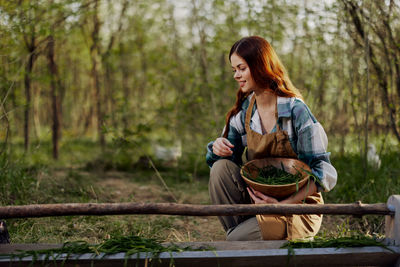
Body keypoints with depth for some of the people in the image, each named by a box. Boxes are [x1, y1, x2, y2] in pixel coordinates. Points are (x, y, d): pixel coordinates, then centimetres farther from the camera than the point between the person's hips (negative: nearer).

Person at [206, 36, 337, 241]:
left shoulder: (296, 111, -19)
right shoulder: (244, 110, 1)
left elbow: (324, 173, -18)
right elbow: (230, 152, 11)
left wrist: (284, 203, -30)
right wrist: (218, 147, -15)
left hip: (299, 206, -5)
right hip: (259, 197, 6)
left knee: (239, 240, -25)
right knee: (221, 167, -19)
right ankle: (236, 231, -8)